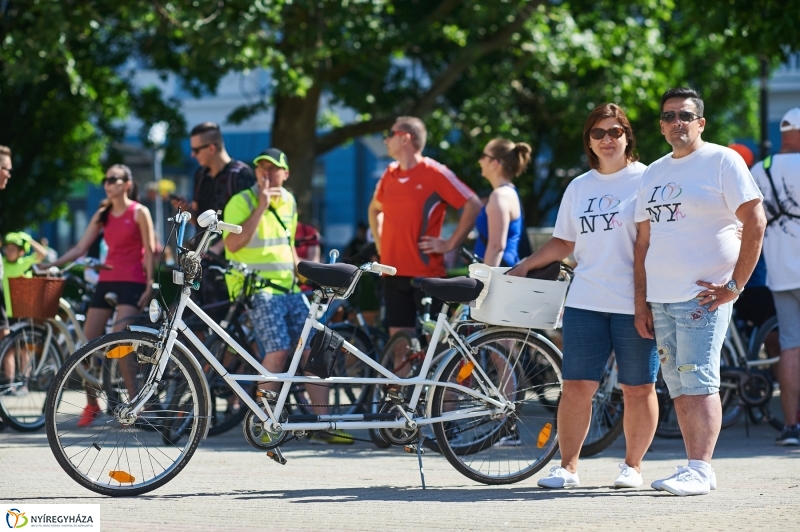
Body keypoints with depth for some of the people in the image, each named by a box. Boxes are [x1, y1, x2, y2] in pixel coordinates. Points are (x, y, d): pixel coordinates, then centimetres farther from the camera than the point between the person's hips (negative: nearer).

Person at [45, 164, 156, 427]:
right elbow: (79, 249, 9)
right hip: (106, 280, 6)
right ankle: (91, 405, 12)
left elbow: (149, 252, -5)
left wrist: (149, 286, -12)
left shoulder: (139, 213, -3)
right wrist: (51, 264, -2)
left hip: (131, 282, -6)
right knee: (88, 342, 1)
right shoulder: (102, 215, 13)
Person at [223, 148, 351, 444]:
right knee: (278, 350, -21)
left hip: (289, 287, 7)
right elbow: (233, 244, -21)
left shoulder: (288, 202, 15)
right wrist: (261, 207, -20)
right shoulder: (242, 202, -6)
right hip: (256, 287, -7)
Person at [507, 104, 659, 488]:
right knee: (576, 386, -1)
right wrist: (524, 266, 13)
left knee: (638, 388, 3)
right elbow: (564, 243, 23)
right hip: (585, 302, 4)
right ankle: (567, 467, 7)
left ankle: (632, 466, 16)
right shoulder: (578, 188, 14)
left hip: (634, 304, -4)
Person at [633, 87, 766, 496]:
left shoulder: (722, 162, -3)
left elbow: (755, 222, -9)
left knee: (698, 380, -13)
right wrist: (641, 303, 13)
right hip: (661, 299, 7)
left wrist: (735, 285, -12)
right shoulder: (654, 173, 17)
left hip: (703, 294, -7)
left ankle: (700, 469, -14)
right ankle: (694, 467, 11)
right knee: (678, 386, 6)